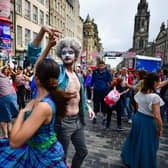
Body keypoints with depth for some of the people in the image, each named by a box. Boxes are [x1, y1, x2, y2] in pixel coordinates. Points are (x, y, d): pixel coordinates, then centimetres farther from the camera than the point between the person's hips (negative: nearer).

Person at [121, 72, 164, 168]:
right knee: (147, 145, 14)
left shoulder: (139, 93, -3)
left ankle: (130, 159, 46)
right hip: (148, 122, -7)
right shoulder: (155, 97, -23)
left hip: (138, 117, 7)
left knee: (136, 140, 25)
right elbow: (157, 116, -23)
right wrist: (160, 129, -10)